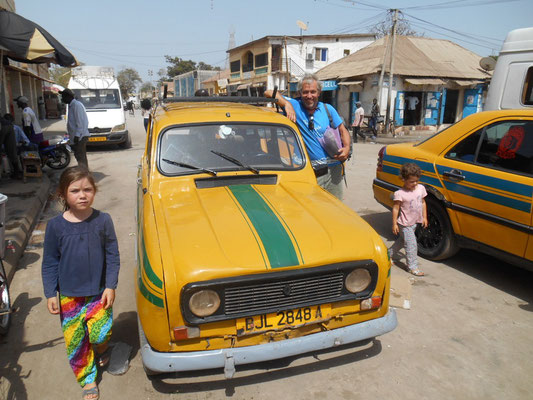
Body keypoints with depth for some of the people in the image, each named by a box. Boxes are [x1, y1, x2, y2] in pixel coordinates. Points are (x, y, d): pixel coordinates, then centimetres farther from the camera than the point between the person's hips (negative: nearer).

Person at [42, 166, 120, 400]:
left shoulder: (103, 220, -10)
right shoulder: (55, 226, -9)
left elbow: (113, 256, -4)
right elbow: (49, 263, -1)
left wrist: (110, 287, -8)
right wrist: (50, 294, -3)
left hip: (99, 291, -1)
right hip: (69, 295, 1)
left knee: (100, 334, -4)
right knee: (75, 341, 8)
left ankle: (101, 349, 34)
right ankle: (88, 380, 30)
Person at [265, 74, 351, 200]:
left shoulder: (328, 109, 7)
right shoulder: (295, 105, -1)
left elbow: (343, 131, 14)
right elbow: (268, 93, -5)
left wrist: (347, 148, -6)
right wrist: (287, 103, -20)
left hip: (333, 170, 3)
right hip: (310, 174, -3)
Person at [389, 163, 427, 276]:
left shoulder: (421, 188, -2)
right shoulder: (400, 193, -21)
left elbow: (423, 203, 10)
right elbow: (395, 208, -15)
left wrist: (424, 217, 10)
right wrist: (394, 223, -13)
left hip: (415, 222, 7)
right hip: (405, 223, -7)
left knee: (403, 239, 22)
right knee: (411, 244, -6)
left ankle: (391, 253, 42)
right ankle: (412, 266, 6)